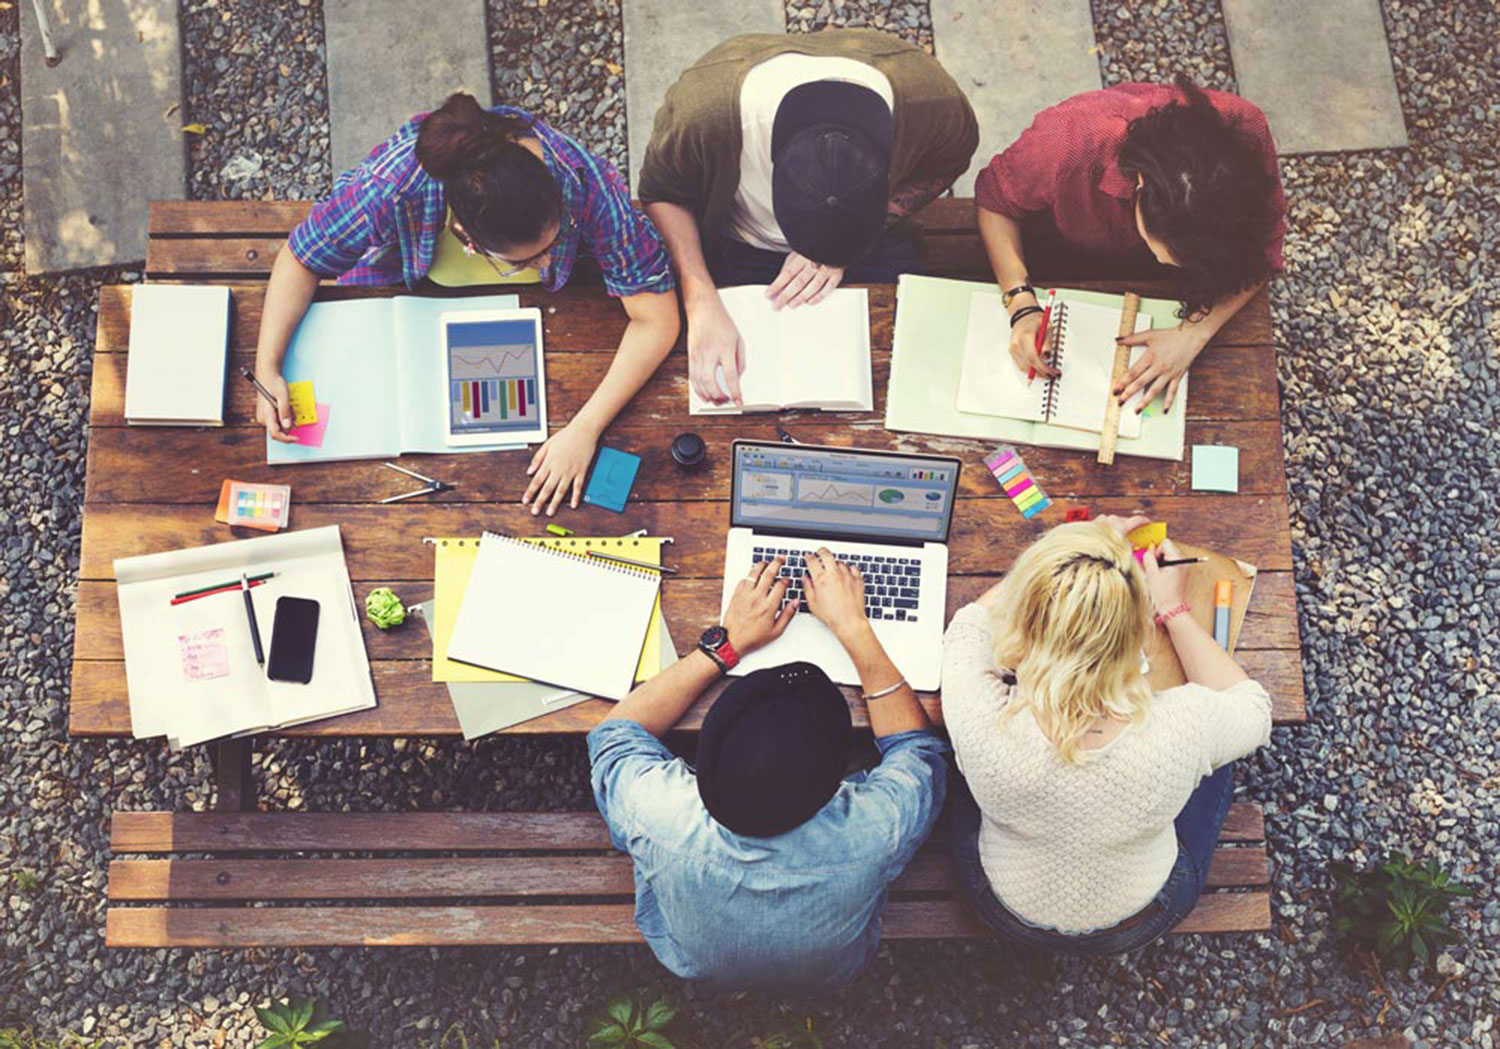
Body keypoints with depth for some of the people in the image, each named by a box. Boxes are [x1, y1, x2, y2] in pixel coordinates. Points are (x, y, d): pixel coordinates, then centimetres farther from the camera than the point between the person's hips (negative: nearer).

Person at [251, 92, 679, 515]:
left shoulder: (587, 183, -42)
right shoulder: (393, 188, -42)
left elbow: (656, 318, -35)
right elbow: (300, 260, -22)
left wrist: (585, 429, -42)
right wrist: (267, 368, -34)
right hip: (406, 279, 0)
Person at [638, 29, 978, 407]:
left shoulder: (931, 97, -33)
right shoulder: (708, 102, -38)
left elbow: (946, 166, -8)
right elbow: (661, 192, -16)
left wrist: (840, 252, -20)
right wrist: (702, 305, -32)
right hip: (740, 247, -1)